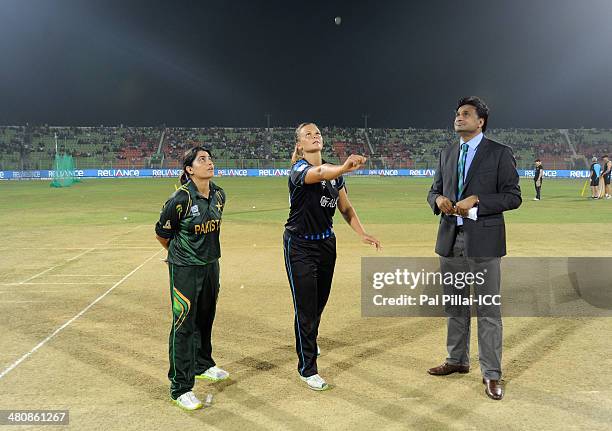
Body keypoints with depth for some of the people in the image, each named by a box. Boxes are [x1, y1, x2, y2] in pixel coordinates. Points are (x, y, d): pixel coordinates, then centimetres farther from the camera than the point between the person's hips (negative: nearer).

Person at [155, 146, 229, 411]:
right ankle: (180, 388, 8)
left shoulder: (219, 195, 0)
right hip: (185, 269, -6)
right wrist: (179, 254, 7)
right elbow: (162, 233, -6)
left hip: (211, 264, 7)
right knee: (184, 326, -2)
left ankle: (203, 365, 42)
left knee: (205, 319, 20)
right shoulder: (181, 199, -19)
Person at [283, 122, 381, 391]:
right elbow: (317, 174, -41)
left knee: (319, 302, 20)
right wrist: (344, 168, -60)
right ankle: (307, 368, 10)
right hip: (300, 246, -6)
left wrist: (362, 233, -9)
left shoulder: (333, 171, 4)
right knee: (305, 307, -4)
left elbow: (346, 208, 6)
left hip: (326, 243, 6)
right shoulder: (298, 169, -16)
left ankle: (307, 342, 48)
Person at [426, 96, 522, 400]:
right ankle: (457, 360, 32)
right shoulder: (447, 153, 12)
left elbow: (513, 196, -7)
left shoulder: (499, 153, -4)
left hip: (483, 239, -5)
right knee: (454, 306, 16)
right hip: (450, 239, 6)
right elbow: (434, 190, 16)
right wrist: (438, 199, -7)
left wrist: (477, 201, -19)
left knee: (488, 310, 1)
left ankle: (491, 374, 13)